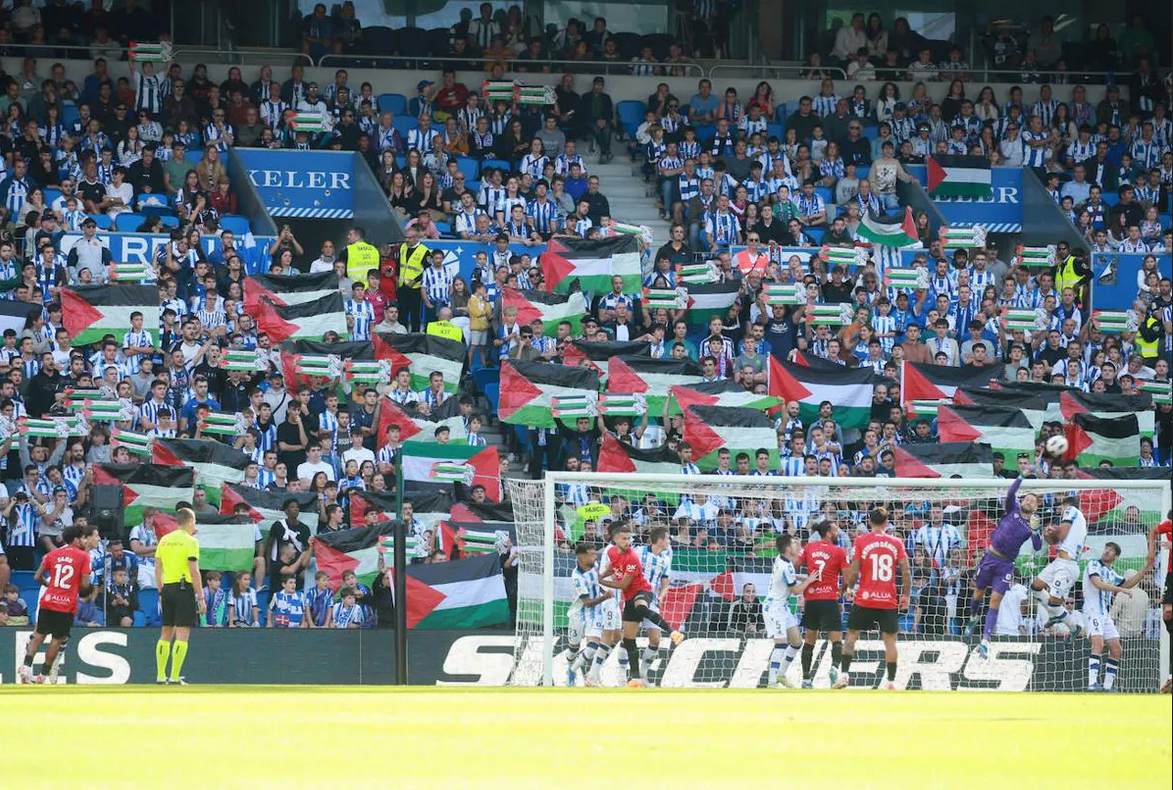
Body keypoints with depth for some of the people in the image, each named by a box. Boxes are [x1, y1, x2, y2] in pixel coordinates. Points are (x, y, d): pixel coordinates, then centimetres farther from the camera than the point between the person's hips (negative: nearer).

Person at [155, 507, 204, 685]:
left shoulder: (164, 540, 11)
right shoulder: (190, 541, -7)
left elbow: (157, 569, 12)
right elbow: (194, 572, -12)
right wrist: (201, 597, -10)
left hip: (167, 588, 6)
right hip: (185, 588, -6)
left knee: (166, 634, 13)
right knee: (182, 635, -5)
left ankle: (160, 676, 13)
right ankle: (175, 677, -10)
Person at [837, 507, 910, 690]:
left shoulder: (861, 542, -2)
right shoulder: (896, 542, 2)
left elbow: (853, 572, -5)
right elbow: (906, 571, -1)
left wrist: (847, 587, 12)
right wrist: (906, 595, 9)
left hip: (865, 599, -1)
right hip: (889, 600, 1)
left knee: (851, 635, 9)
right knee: (890, 639, 7)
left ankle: (844, 674, -3)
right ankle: (891, 681, 5)